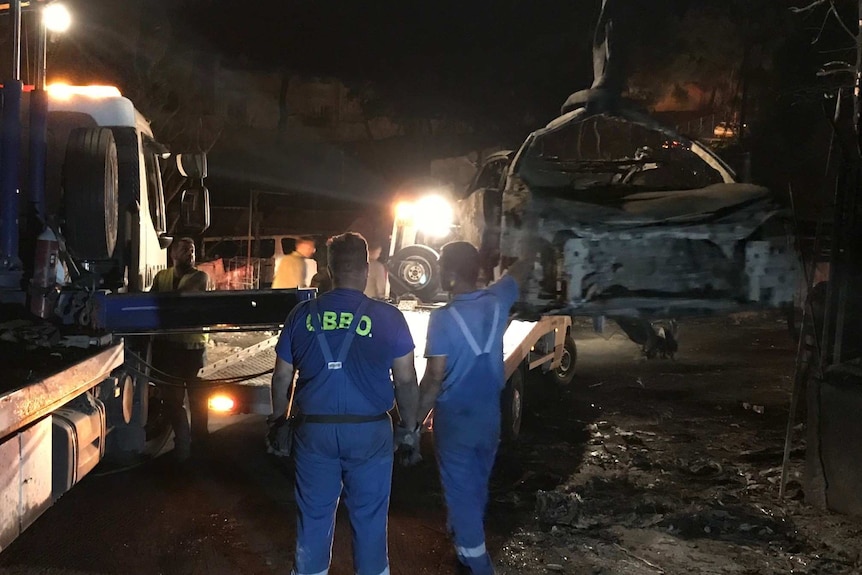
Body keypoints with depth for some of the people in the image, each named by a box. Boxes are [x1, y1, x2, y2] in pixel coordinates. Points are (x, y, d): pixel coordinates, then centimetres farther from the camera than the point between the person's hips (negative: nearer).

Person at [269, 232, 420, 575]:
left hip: (314, 429, 2)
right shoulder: (388, 318, -7)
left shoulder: (302, 315, -1)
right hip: (369, 431, -1)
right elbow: (406, 381, -4)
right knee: (369, 517, 12)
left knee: (314, 516, 14)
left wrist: (278, 418, 22)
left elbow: (282, 376, 6)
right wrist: (410, 426, 10)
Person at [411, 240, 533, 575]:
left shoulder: (443, 318, -21)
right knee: (477, 485, 23)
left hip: (455, 416, -6)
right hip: (489, 412, 6)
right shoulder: (497, 301, -6)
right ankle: (464, 538, 44)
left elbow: (434, 378, -19)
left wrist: (415, 422, -8)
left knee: (460, 490, 5)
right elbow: (520, 271, 16)